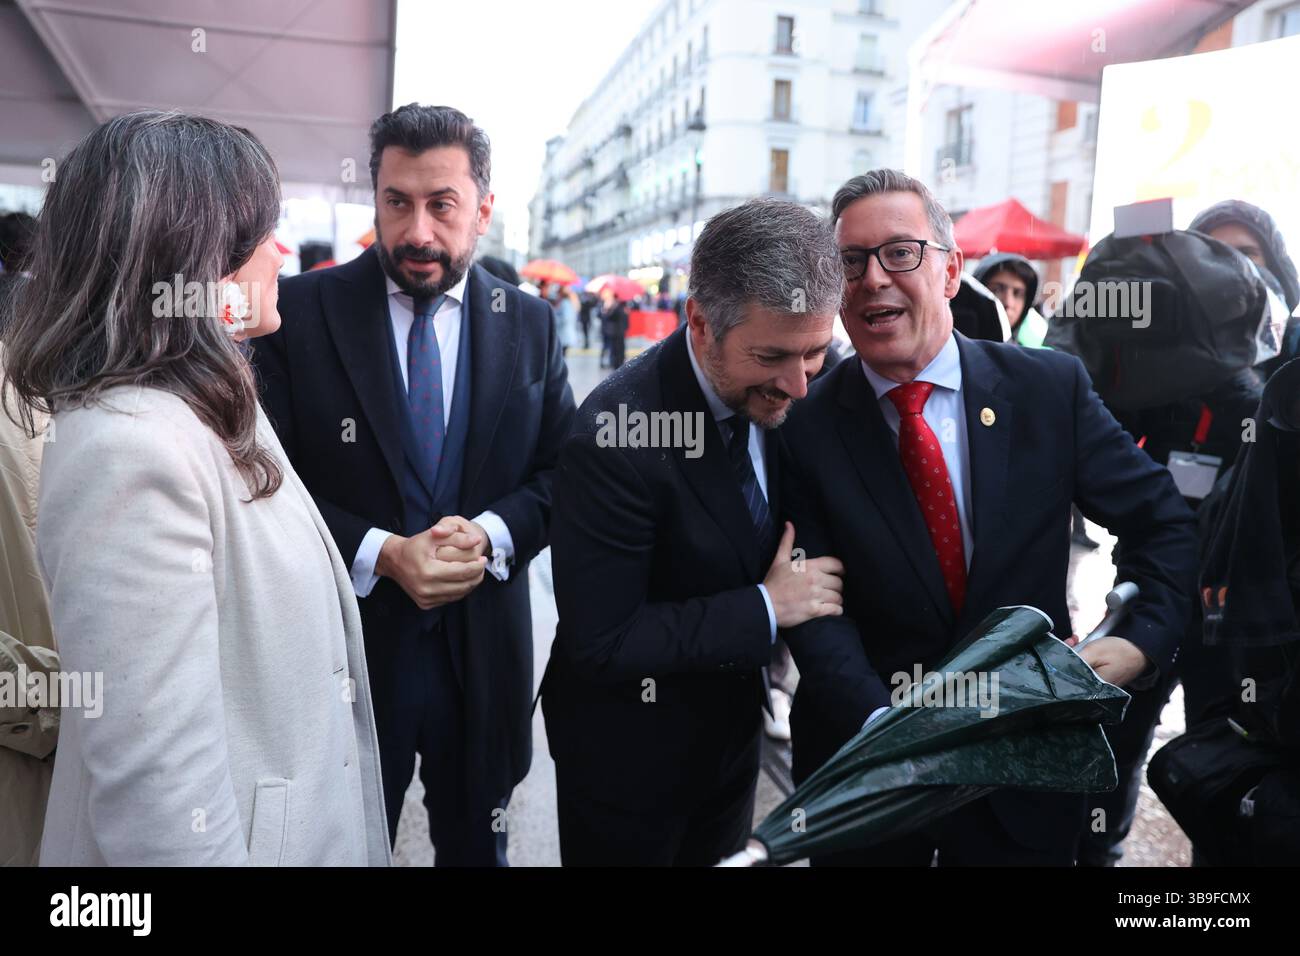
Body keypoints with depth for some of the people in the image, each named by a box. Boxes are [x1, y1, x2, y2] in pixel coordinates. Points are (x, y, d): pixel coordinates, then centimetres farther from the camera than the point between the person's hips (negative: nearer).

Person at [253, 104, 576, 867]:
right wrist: (381, 553, -20)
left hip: (484, 651, 2)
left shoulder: (530, 324, 1)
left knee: (477, 847, 22)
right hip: (346, 644, -1)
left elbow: (563, 471, 3)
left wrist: (491, 532, -16)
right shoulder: (303, 311, -6)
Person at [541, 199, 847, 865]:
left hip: (733, 723, 6)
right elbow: (598, 644, -28)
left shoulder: (779, 396, -10)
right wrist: (766, 608, -25)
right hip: (629, 750, -6)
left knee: (723, 858, 25)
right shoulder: (615, 435, -31)